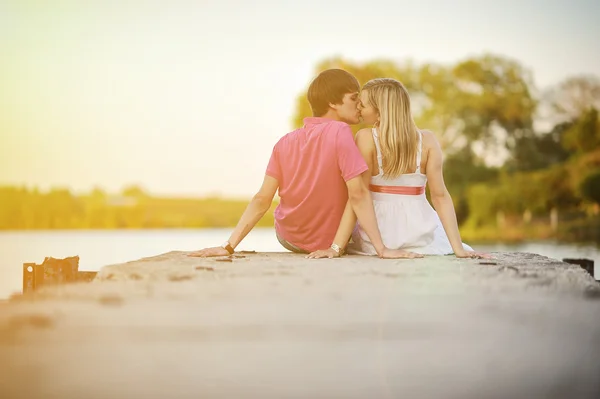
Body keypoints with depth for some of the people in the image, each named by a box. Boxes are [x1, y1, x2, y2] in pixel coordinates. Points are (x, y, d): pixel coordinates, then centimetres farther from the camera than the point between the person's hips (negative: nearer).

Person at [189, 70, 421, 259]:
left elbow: (262, 200, -12)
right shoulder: (340, 133, -22)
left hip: (289, 239, 4)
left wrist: (229, 246, -12)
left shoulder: (285, 143, -8)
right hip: (331, 242, -4)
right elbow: (358, 195, -27)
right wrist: (381, 248, -26)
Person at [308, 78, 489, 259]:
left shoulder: (366, 138, -14)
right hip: (419, 236, 2)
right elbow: (440, 196, -10)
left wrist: (336, 247, -15)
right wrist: (458, 248, -8)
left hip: (375, 241, -2)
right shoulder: (427, 140, -7)